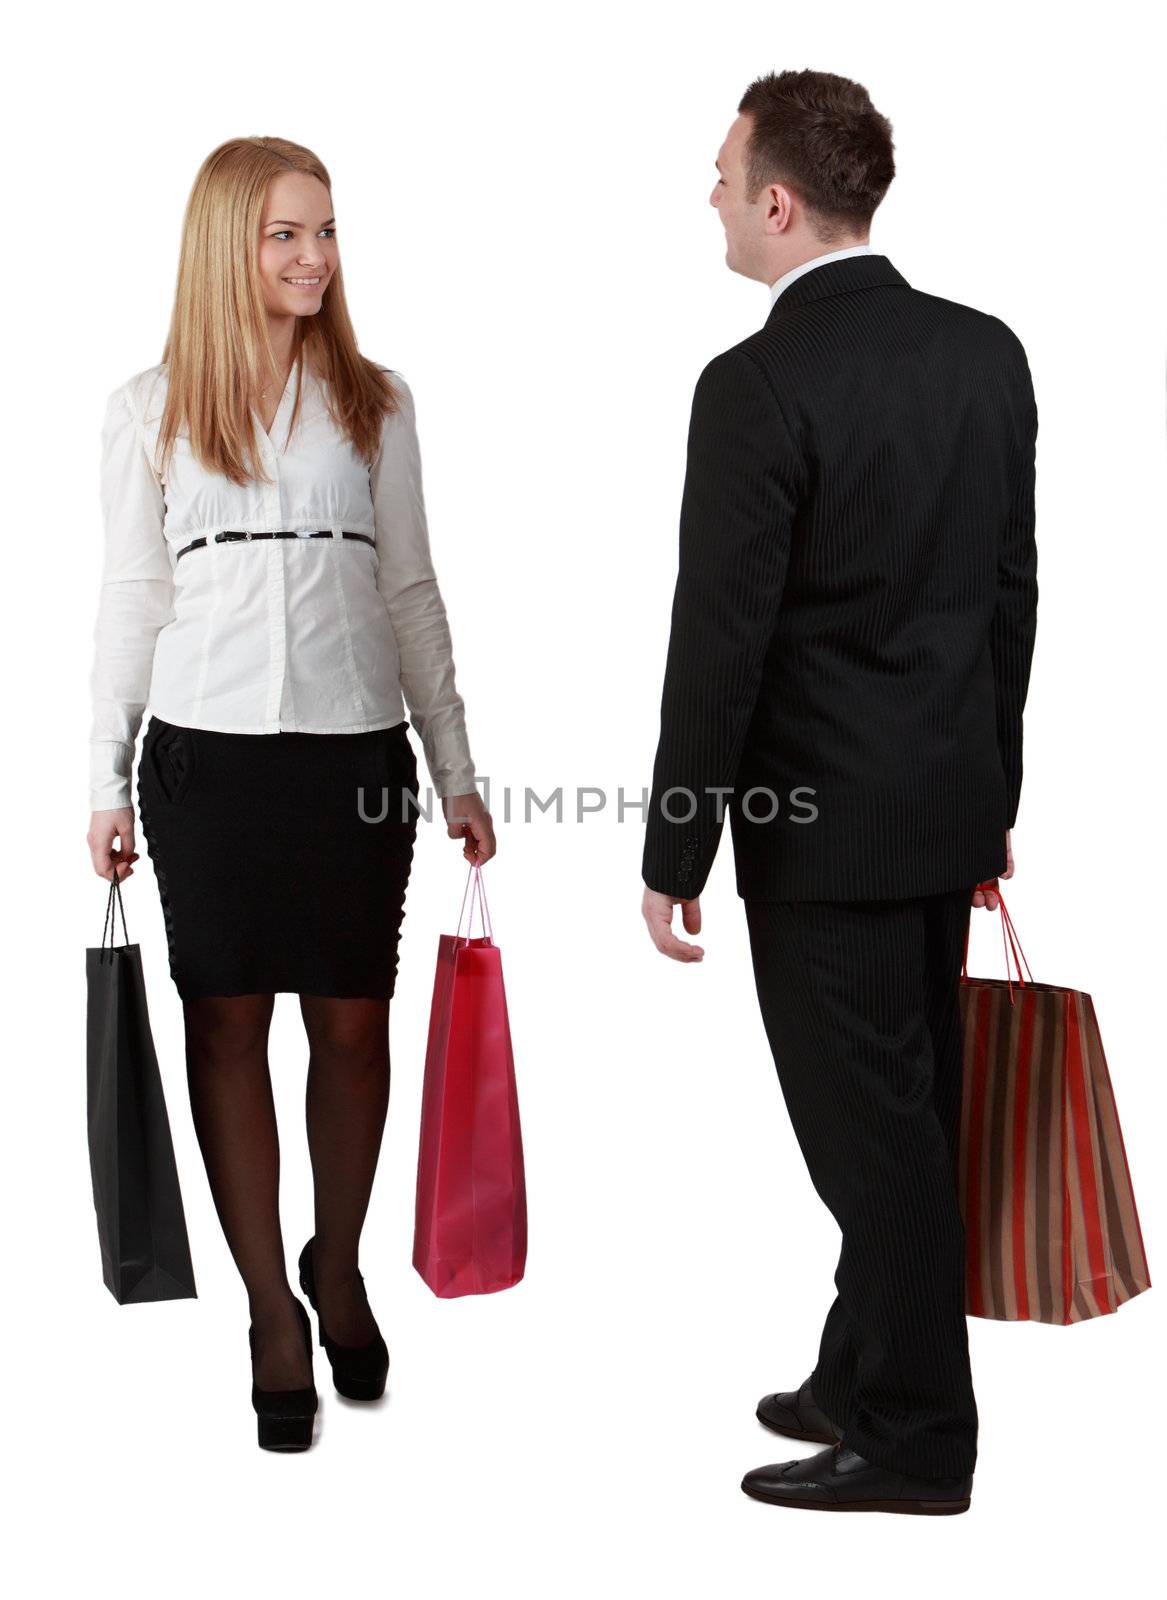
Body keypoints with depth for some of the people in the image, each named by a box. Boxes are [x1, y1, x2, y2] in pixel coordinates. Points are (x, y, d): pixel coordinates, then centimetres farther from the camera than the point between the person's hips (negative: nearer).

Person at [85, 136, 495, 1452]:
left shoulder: (376, 402, 7)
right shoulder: (149, 408, 5)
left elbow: (410, 592, 9)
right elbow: (129, 600, 7)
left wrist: (456, 774, 7)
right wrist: (104, 784, 4)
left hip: (357, 747, 1)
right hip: (208, 749, 0)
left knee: (354, 1020, 6)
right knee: (227, 1023, 3)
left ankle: (338, 1270, 28)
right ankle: (272, 1313, 15)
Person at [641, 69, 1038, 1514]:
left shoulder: (756, 384, -18)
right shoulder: (986, 352, 5)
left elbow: (720, 642, -17)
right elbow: (1012, 592, 10)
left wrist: (673, 855, -8)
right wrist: (992, 789, 19)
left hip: (822, 823, -8)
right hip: (950, 800, 8)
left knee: (872, 1131, 4)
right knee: (913, 1113, 17)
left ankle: (915, 1442, 19)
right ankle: (870, 1375, 34)